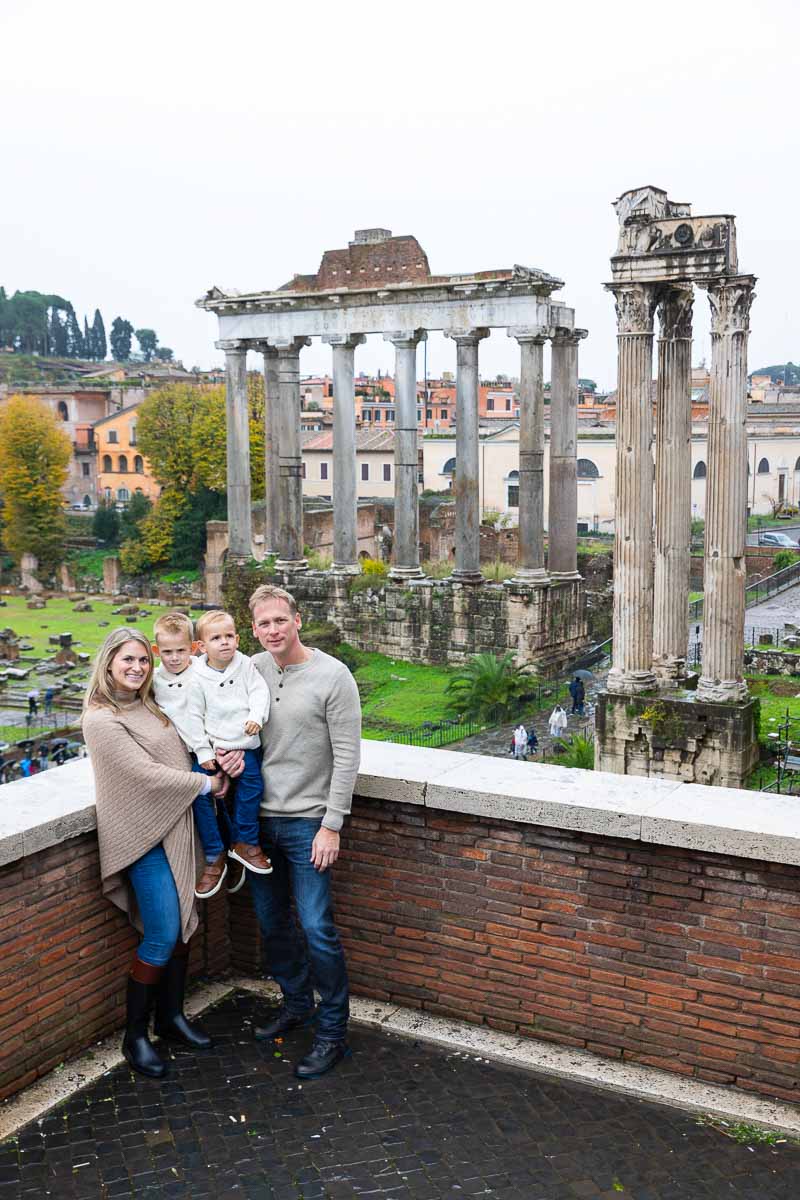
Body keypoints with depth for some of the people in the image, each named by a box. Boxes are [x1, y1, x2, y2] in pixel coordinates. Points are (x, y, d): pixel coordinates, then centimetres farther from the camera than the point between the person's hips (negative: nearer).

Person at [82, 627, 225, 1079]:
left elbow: (182, 750, 18)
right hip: (144, 835, -8)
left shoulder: (149, 707, 9)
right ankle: (135, 1036, 12)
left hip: (176, 827, 8)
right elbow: (145, 774, -20)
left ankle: (172, 1015, 30)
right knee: (161, 936, -6)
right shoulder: (101, 719, -15)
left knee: (183, 925, 13)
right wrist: (206, 783, -12)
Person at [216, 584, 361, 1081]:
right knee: (272, 923, 17)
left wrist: (331, 825, -15)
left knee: (318, 930, -4)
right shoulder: (250, 671, 2)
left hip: (307, 821, -5)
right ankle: (297, 1003, 37)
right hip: (260, 817, 6)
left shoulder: (332, 676, -13)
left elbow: (347, 757, -13)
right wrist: (231, 749, -6)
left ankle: (333, 1032, 11)